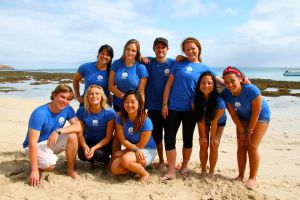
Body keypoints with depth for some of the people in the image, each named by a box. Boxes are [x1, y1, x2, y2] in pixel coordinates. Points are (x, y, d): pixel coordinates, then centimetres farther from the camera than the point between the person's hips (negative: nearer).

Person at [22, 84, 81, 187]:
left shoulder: (67, 109, -11)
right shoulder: (39, 113, -27)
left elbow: (78, 126, -20)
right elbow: (32, 142, -28)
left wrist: (58, 131, -36)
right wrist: (34, 170, -30)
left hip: (53, 142, 5)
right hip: (37, 145, -4)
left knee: (72, 136, -23)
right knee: (50, 165, -30)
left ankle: (70, 169, -6)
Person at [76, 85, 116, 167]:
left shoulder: (110, 112, -17)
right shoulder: (81, 111, -10)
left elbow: (108, 137, -13)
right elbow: (80, 134, -6)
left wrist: (94, 148, -26)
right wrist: (85, 147, -25)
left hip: (103, 143, -2)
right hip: (88, 141, 2)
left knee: (98, 153, -32)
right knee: (82, 155, -27)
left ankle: (107, 160, 6)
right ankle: (92, 159, 11)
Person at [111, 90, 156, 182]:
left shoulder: (146, 121, -23)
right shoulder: (120, 118, -10)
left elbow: (141, 145, -14)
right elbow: (123, 140, -9)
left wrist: (124, 151, -10)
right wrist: (136, 149, -24)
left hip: (147, 150, -5)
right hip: (130, 150, 5)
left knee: (125, 159, -32)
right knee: (115, 169, -16)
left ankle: (145, 173, -4)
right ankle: (136, 167, 9)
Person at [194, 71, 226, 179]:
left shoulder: (219, 100, -37)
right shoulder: (196, 98, -30)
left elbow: (214, 121, -27)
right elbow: (200, 120, -21)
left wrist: (213, 138, -17)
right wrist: (203, 136, -15)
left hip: (219, 122, -2)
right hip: (204, 122, 2)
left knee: (214, 145, -8)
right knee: (203, 145, -4)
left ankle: (212, 172, 11)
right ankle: (203, 171, 14)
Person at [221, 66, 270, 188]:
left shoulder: (252, 90, -36)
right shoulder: (226, 94, -24)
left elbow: (256, 113, -25)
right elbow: (233, 114, -14)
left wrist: (250, 131, -16)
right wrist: (242, 131, -11)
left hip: (260, 117, -4)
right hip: (243, 118, 4)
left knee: (252, 147, -9)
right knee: (241, 146, 1)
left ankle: (253, 177, 6)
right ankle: (240, 175, 14)